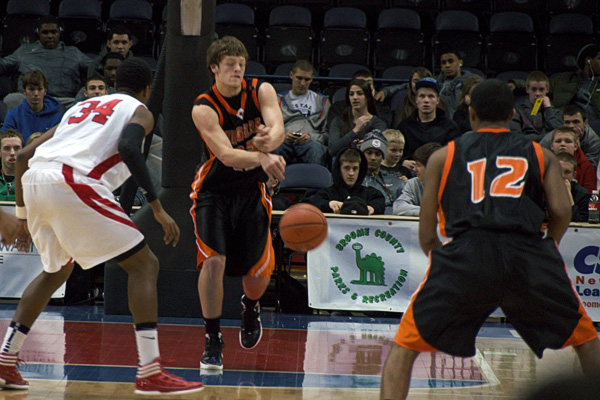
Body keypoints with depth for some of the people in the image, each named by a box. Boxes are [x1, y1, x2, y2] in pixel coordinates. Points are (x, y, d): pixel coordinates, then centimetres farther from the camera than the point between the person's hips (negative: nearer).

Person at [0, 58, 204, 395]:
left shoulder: (81, 108, 34)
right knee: (144, 264, 3)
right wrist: (157, 207, -8)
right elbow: (128, 147, -9)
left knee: (57, 270, 30)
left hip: (34, 180, 7)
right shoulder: (139, 111, 15)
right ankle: (150, 374, -8)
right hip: (73, 183, -7)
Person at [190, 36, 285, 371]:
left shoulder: (261, 91, -11)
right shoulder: (204, 108, -21)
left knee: (258, 273, 3)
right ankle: (213, 342, -6)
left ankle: (251, 307, 41)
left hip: (252, 189, 3)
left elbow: (278, 129, -27)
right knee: (214, 261, -21)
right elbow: (226, 154, -33)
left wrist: (269, 139, -52)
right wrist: (260, 157, -52)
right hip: (214, 191, -3)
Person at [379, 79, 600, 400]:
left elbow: (426, 235, 19)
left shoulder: (443, 156, 23)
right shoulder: (541, 155, 24)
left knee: (403, 348, 14)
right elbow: (562, 211, 7)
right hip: (528, 253, 1)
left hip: (464, 254, 0)